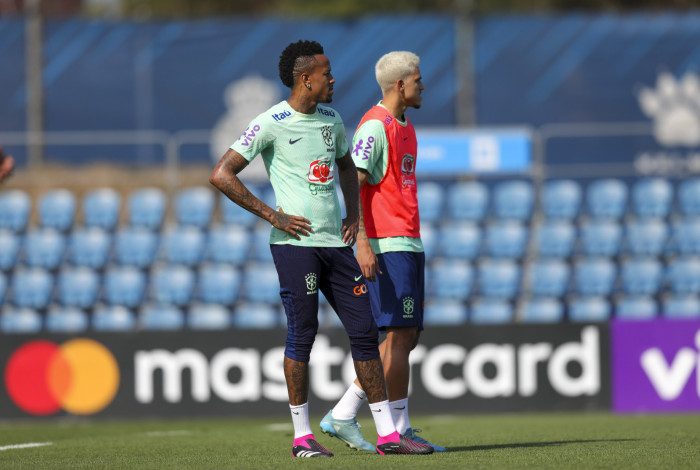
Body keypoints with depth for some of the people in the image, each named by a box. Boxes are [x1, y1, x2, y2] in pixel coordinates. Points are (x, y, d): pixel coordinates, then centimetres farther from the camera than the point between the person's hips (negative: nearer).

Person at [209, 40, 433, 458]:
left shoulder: (331, 119, 13)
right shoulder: (272, 124, -8)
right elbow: (221, 175, -10)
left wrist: (354, 213, 17)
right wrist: (272, 216, -11)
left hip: (336, 242, 7)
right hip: (295, 243, -7)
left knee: (364, 330, 3)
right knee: (302, 333, -5)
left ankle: (387, 434, 6)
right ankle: (302, 436, 4)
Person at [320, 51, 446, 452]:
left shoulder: (405, 128, 19)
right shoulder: (375, 126, -10)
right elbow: (353, 185, -16)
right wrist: (362, 244, -23)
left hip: (409, 245, 10)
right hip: (386, 246, -10)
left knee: (408, 336, 7)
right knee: (400, 335, -8)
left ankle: (343, 417, 9)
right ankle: (399, 430, -3)